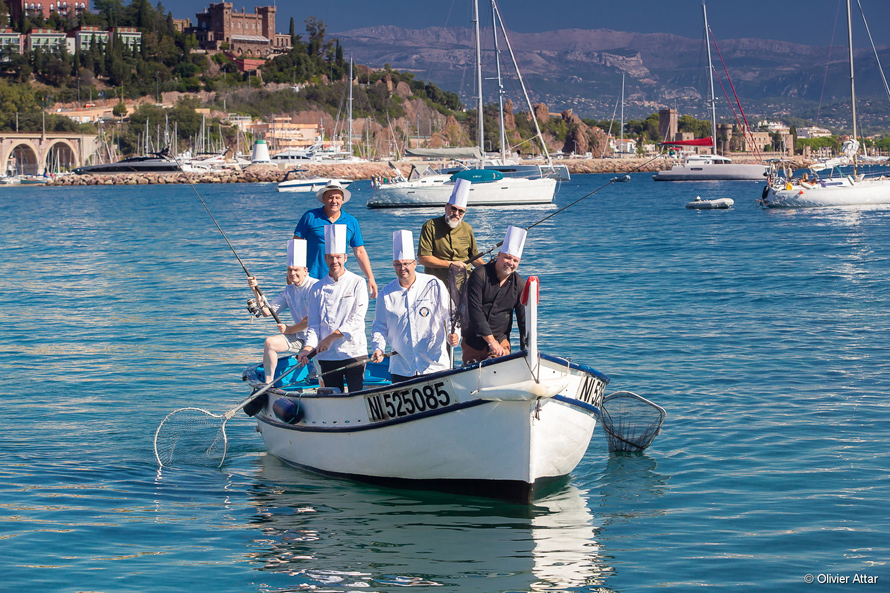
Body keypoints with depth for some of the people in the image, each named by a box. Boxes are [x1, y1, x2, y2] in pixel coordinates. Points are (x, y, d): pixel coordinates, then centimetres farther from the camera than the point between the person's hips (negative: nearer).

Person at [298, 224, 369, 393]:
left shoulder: (357, 283, 0)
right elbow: (313, 324, 7)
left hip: (353, 352, -3)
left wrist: (332, 337, -16)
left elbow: (357, 318, -9)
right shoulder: (318, 288, 9)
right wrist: (308, 348, -10)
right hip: (327, 356, 3)